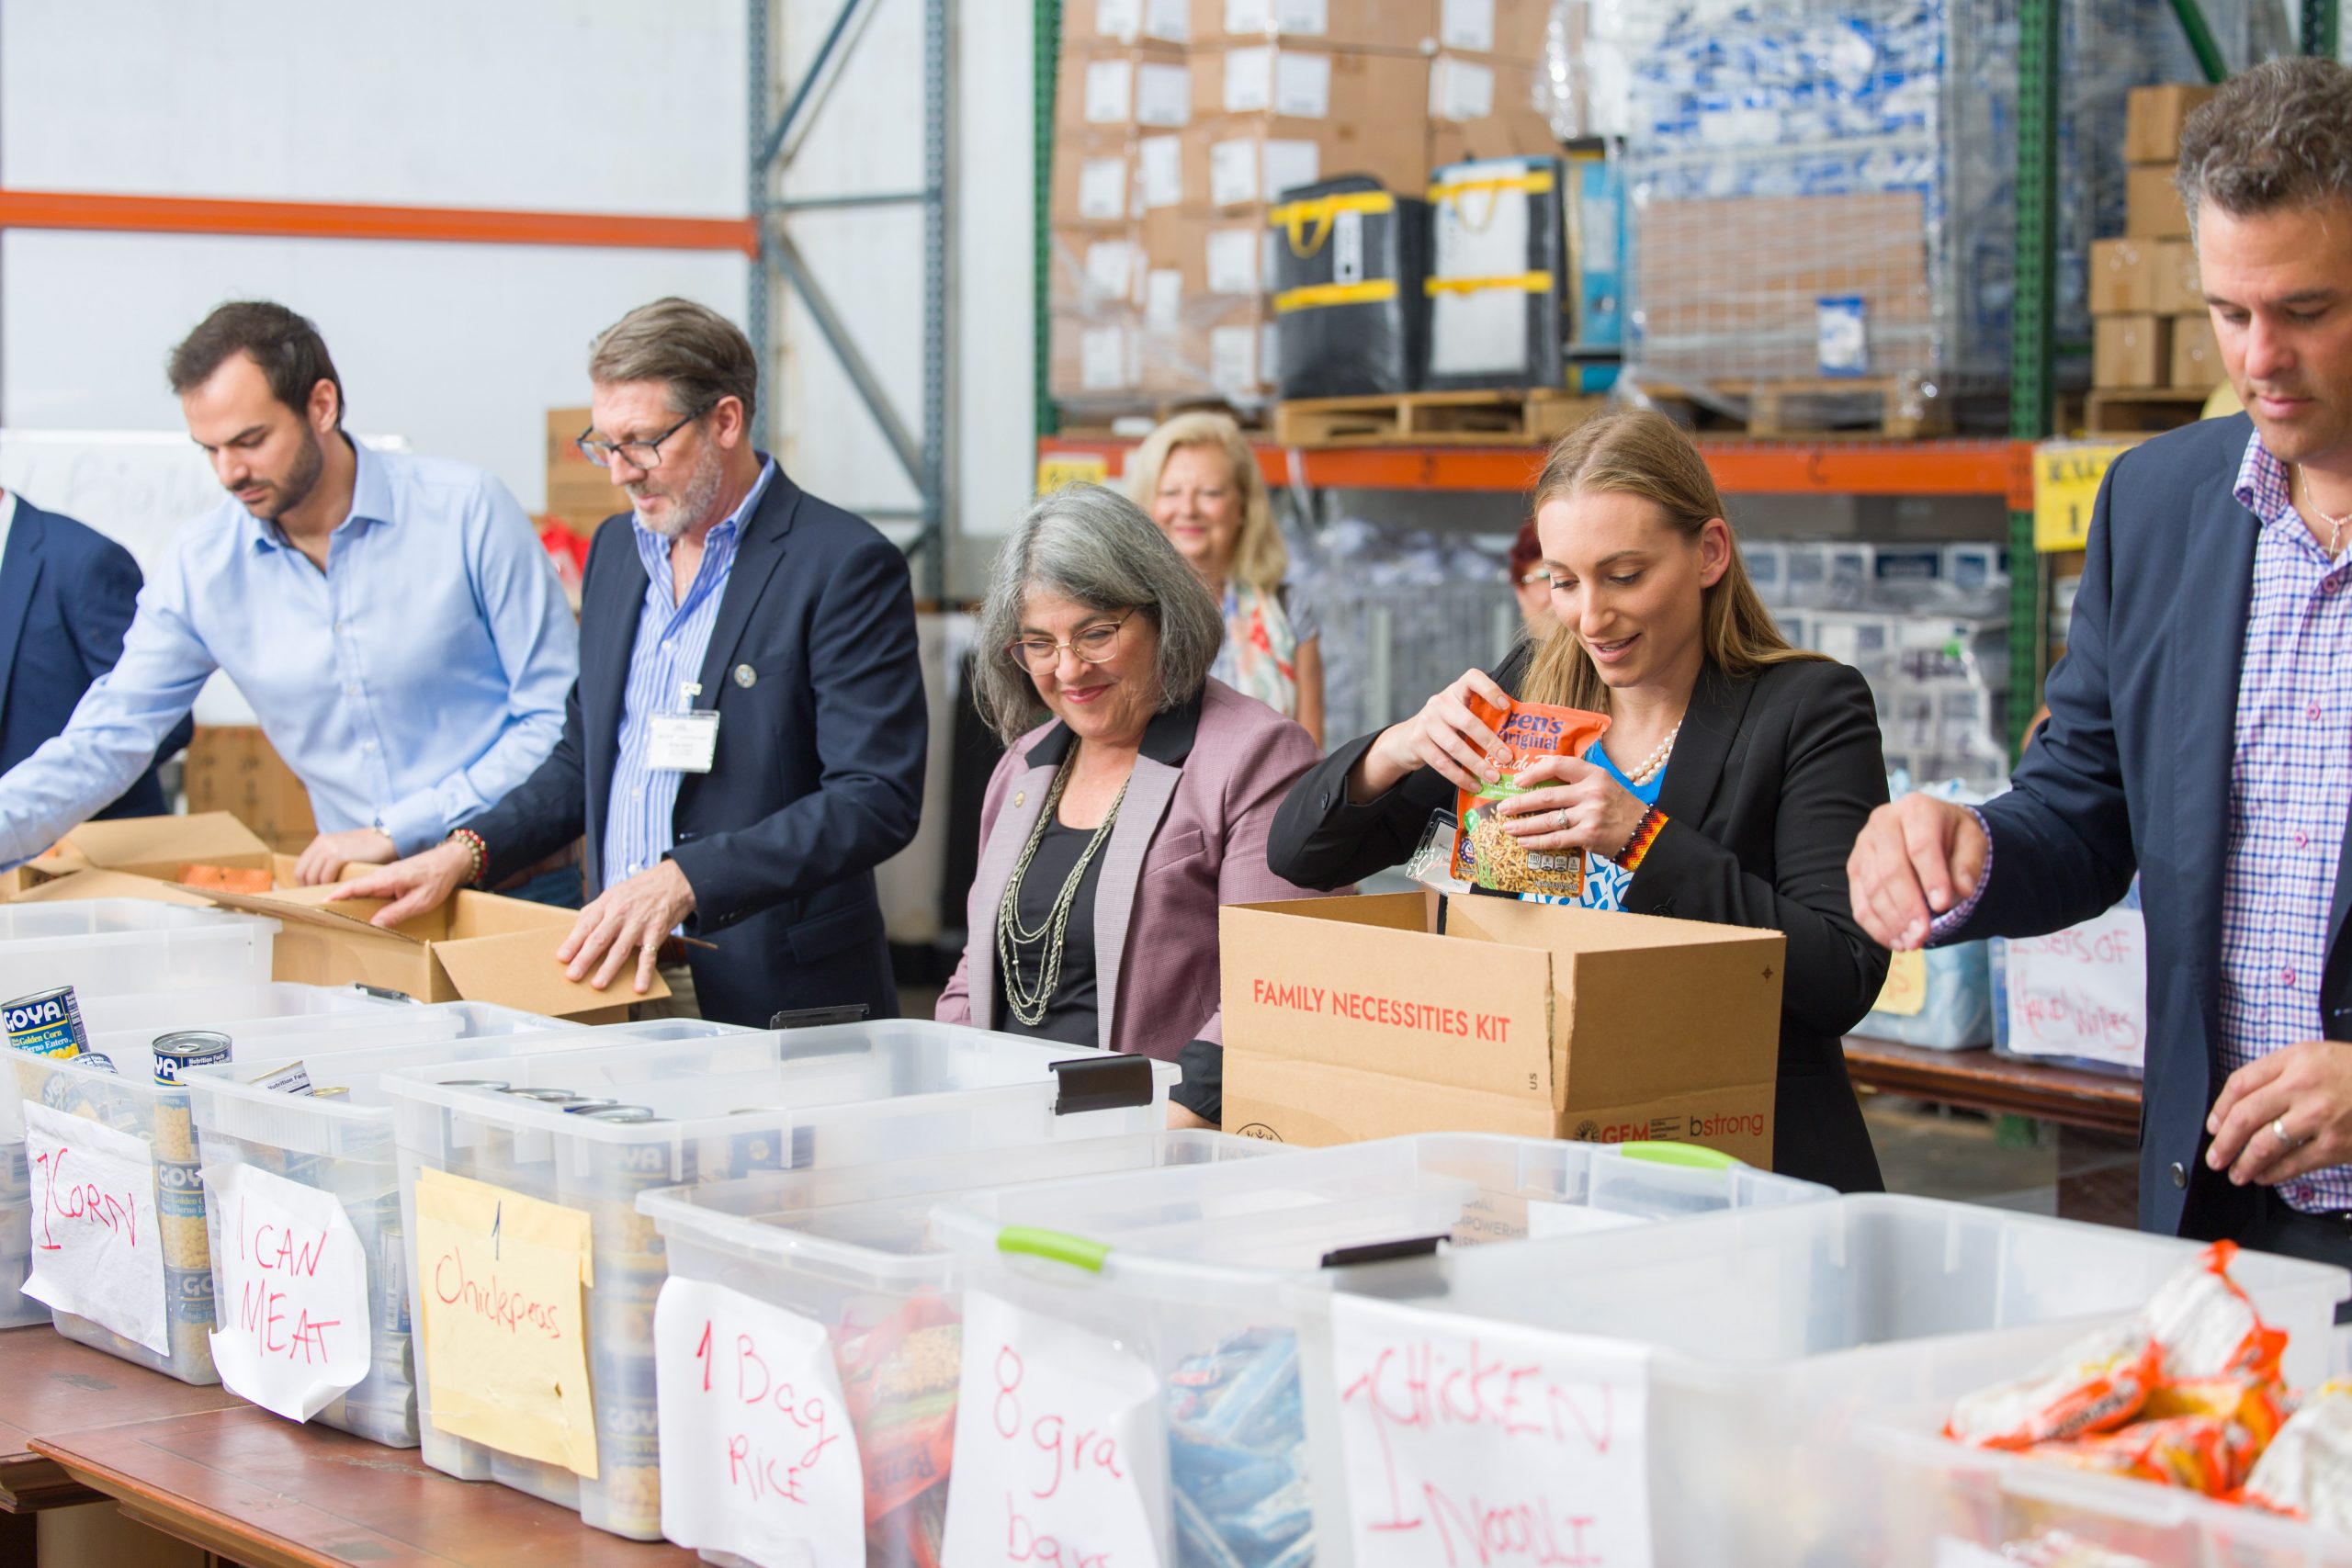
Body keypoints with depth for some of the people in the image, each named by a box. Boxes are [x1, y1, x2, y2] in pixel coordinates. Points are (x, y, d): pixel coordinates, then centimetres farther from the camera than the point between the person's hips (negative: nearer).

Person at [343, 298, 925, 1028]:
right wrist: (463, 853, 9)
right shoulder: (615, 551, 17)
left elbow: (878, 799, -15)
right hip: (617, 983, 6)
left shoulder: (844, 565, -7)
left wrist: (684, 880, -23)